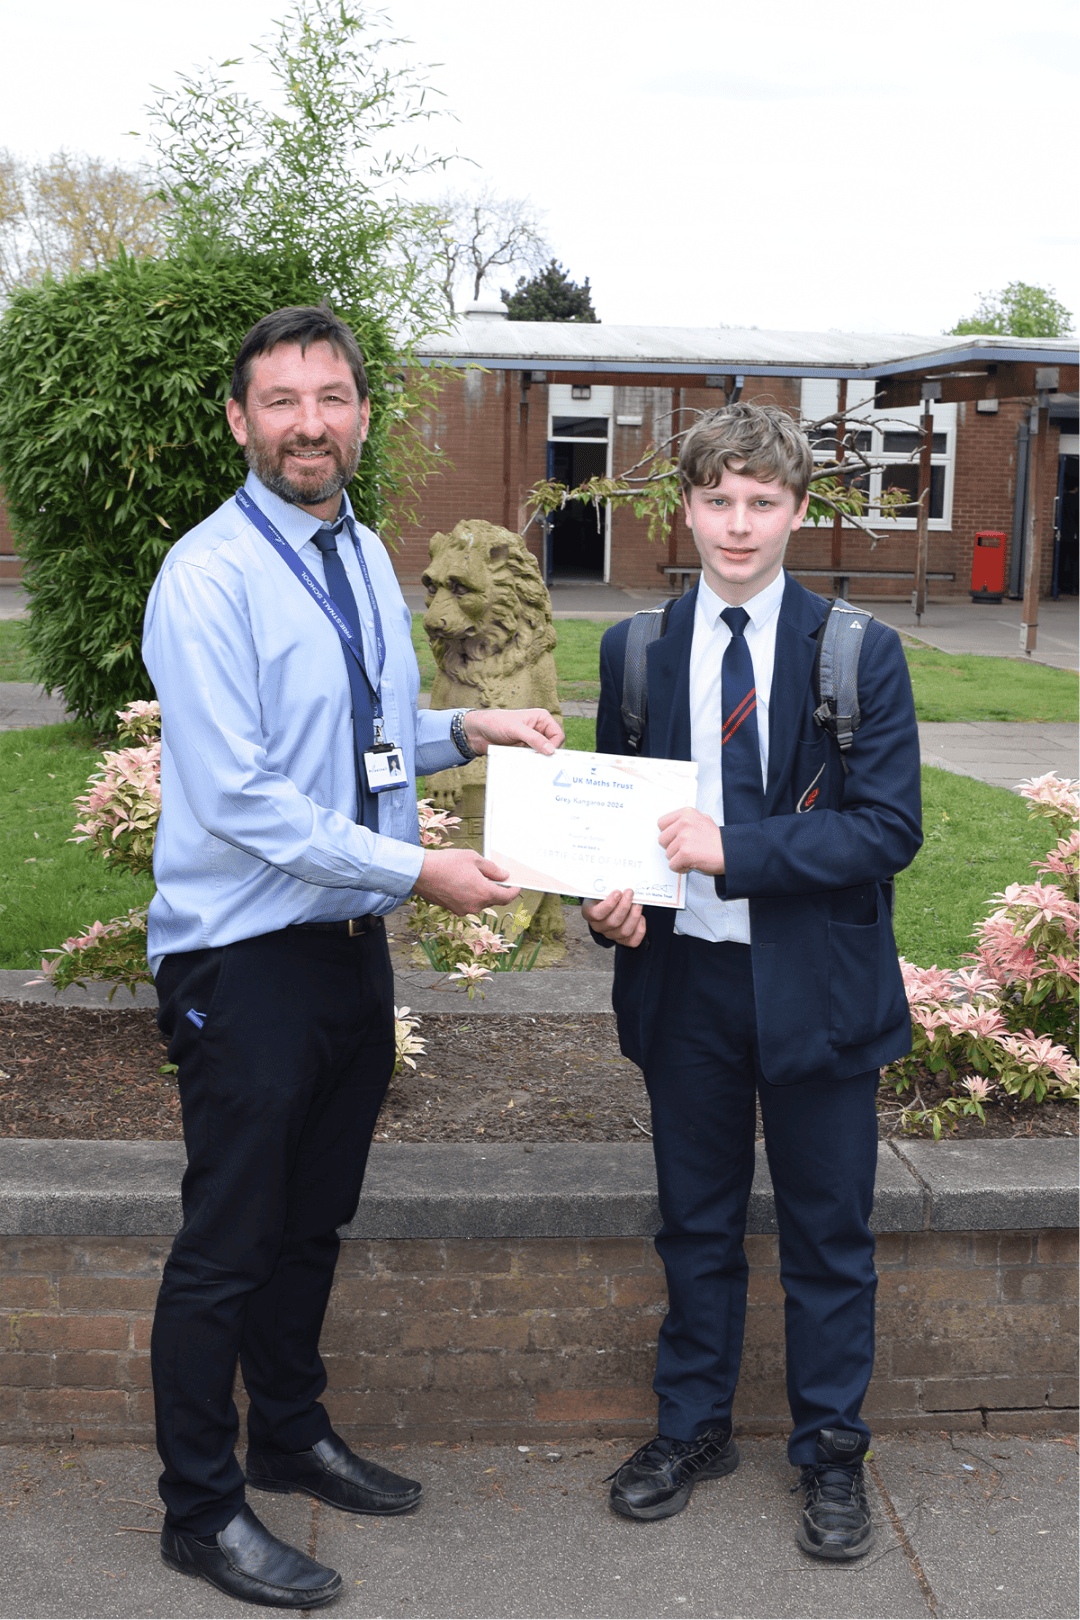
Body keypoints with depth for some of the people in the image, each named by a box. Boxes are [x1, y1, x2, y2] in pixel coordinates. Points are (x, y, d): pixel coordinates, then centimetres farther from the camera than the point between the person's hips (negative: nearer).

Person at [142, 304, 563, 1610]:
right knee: (226, 1246, 4)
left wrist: (467, 729, 5)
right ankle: (200, 1511, 21)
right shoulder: (209, 578, -17)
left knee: (312, 1222, 21)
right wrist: (417, 869, -20)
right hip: (246, 957, -8)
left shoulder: (365, 557, 9)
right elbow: (238, 797, -22)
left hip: (351, 943, 8)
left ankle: (291, 1437, 40)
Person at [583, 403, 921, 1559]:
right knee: (696, 1222, 17)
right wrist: (611, 900, -10)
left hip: (816, 984, -2)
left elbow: (890, 827, -13)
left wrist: (732, 847, -22)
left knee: (827, 1232, 10)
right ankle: (693, 1428, 35)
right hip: (683, 977, 3)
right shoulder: (635, 652, 3)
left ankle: (831, 1453, 29)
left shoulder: (860, 653, -7)